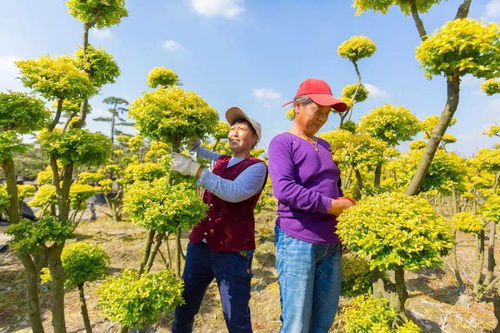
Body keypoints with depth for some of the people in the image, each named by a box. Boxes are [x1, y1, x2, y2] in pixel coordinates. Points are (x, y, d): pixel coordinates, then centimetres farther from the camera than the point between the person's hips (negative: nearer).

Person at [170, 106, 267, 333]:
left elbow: (235, 192, -26)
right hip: (200, 244, 6)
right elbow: (198, 148, 30)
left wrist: (195, 169, -28)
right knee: (183, 306, 16)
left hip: (233, 251, -6)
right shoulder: (219, 161, 11)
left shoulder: (257, 167, -8)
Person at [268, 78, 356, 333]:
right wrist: (329, 205, -17)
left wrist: (346, 206, 8)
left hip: (332, 244, 7)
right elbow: (284, 189, -20)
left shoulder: (324, 146, 16)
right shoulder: (282, 143, -6)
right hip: (297, 241, -7)